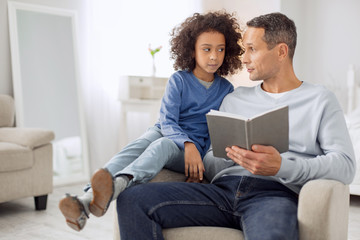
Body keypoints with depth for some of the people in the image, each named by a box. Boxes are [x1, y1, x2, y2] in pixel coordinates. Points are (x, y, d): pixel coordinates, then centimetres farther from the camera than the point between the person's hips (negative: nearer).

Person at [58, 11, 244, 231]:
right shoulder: (179, 80, 3)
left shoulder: (226, 89, 8)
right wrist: (187, 144, -28)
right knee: (135, 147, -34)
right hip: (164, 132, 1)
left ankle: (116, 185, -68)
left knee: (162, 146, -37)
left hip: (194, 148, -1)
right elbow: (167, 122, -6)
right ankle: (88, 198, -57)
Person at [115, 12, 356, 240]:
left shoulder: (320, 100, 12)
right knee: (133, 200, -17)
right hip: (223, 188, 5)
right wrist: (230, 155, -5)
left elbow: (345, 165, -1)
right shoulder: (234, 99, 24)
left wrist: (282, 166, -17)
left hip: (276, 193, -4)